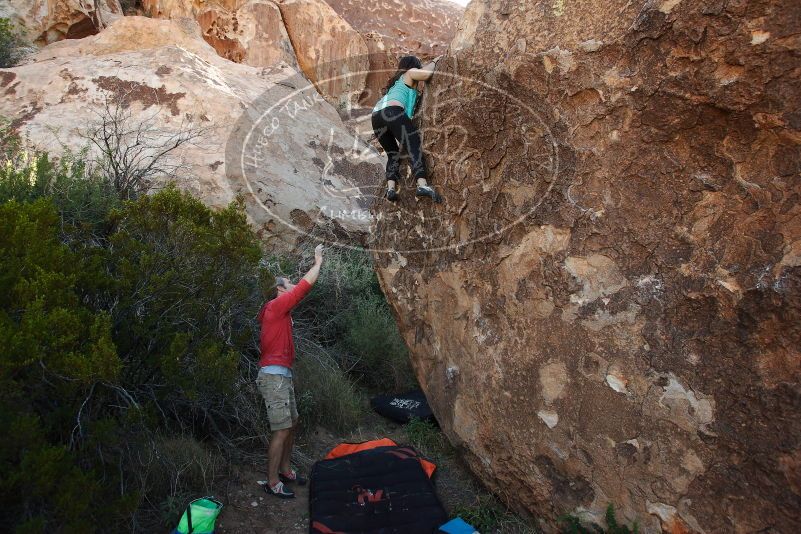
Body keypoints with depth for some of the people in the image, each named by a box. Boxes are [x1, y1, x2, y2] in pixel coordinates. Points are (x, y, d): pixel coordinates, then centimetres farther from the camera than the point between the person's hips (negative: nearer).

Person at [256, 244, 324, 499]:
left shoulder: (280, 309, 17)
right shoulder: (277, 305, -11)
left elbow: (303, 288, 25)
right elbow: (306, 285, -11)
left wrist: (314, 265, 22)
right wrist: (318, 261, 1)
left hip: (282, 375, 10)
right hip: (274, 376, -10)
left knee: (292, 423, 16)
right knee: (282, 430, -8)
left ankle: (285, 470, 28)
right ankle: (272, 482, 1)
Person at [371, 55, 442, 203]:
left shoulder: (395, 80, 38)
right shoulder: (410, 73, 19)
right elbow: (427, 73, 2)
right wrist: (434, 62, 21)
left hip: (376, 117, 7)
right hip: (393, 111, -7)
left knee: (393, 153, 15)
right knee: (414, 146, -14)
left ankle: (391, 188, -7)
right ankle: (422, 184, -35)